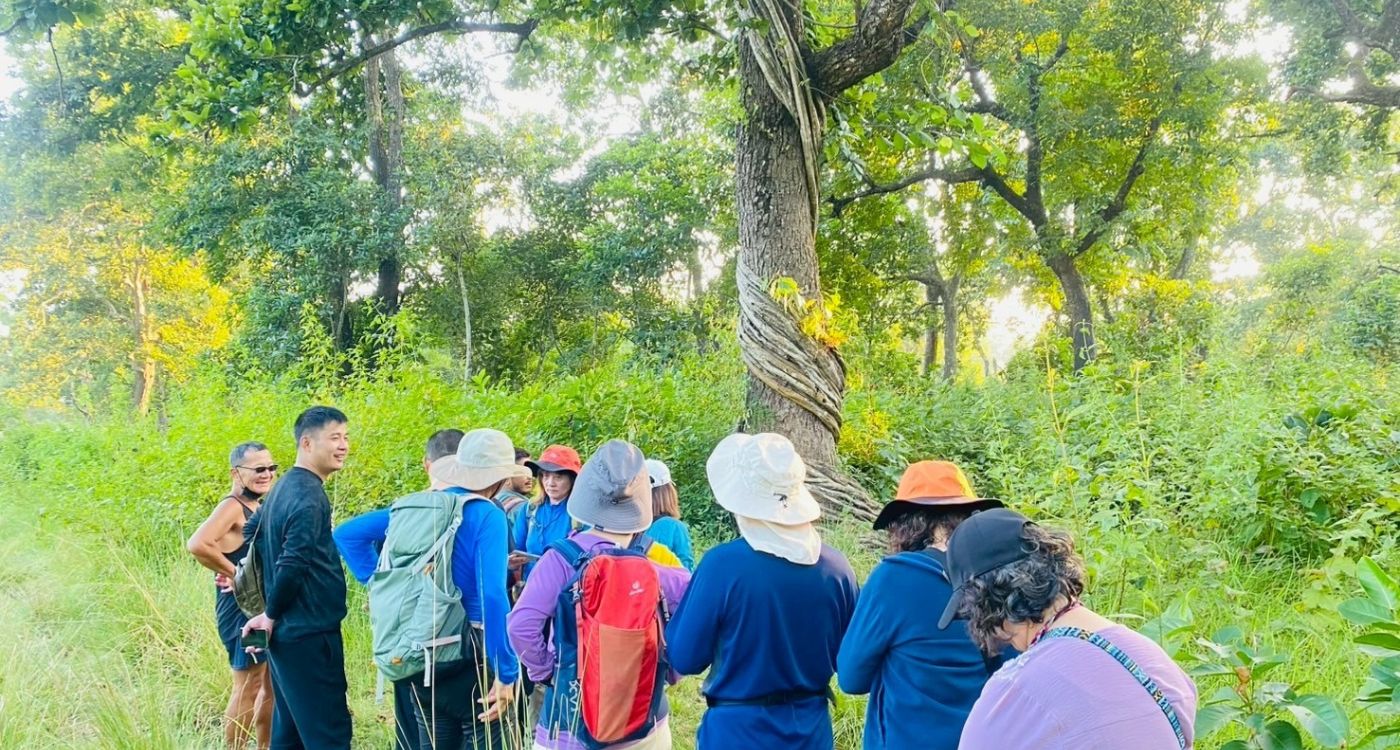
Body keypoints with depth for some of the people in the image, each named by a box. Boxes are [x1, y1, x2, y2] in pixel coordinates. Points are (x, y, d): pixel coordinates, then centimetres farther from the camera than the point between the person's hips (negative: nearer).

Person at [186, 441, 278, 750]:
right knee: (248, 689, -2)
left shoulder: (260, 506, 10)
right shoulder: (232, 506, -17)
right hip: (242, 608, -9)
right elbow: (197, 545, -33)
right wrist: (234, 573, -21)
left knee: (272, 684, 18)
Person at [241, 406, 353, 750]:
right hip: (308, 632, -10)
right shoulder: (309, 496, -19)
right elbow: (292, 565, -25)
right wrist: (271, 615, -11)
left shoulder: (285, 486, 13)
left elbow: (251, 530, 25)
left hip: (287, 631, 10)